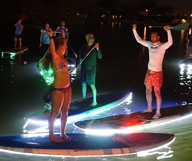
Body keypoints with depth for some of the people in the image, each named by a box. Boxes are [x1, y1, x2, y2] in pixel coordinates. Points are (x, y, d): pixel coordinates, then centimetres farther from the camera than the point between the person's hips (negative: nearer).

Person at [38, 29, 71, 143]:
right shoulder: (55, 57, -16)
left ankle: (63, 133, 31)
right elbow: (52, 50, -37)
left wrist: (63, 36, 29)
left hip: (67, 88, 8)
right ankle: (51, 135, 18)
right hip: (58, 89, -8)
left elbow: (63, 44, 27)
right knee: (55, 113, 5)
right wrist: (51, 37, -49)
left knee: (65, 112, 17)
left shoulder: (62, 56, 8)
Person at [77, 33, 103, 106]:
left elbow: (100, 57, -13)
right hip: (84, 68, 4)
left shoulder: (95, 47, -6)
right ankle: (84, 98, 33)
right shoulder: (83, 48, 0)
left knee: (92, 85, -6)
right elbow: (79, 57, 3)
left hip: (91, 69, -4)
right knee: (83, 83, 14)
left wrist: (98, 49, -29)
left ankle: (94, 101, 1)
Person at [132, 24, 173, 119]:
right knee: (148, 90, 16)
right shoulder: (150, 44, 4)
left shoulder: (162, 46, -14)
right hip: (149, 71, 7)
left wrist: (168, 31, -46)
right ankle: (149, 108, 31)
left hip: (157, 72, -7)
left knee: (157, 92, -2)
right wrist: (134, 30, 3)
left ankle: (158, 112, 7)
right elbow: (139, 40, 12)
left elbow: (170, 42, -35)